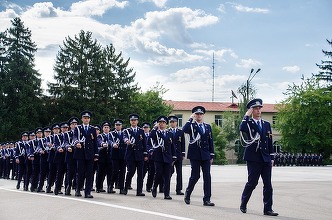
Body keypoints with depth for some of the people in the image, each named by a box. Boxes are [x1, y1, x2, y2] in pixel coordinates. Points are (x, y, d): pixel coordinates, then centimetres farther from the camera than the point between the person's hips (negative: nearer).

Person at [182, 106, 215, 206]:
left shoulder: (208, 126, 14)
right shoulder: (191, 125, 3)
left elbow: (210, 141, 13)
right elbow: (184, 130, -21)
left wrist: (212, 155, 8)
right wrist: (191, 119, -15)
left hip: (205, 155, 3)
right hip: (195, 155, -3)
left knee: (207, 177, -2)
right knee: (195, 176, -2)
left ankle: (207, 199, 2)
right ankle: (187, 194, 21)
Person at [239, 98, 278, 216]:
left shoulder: (267, 124, 13)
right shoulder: (248, 123, 0)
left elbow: (270, 142, 14)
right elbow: (242, 128, -25)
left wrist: (272, 158, 10)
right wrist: (247, 115, -15)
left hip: (265, 158, 4)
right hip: (253, 158, -4)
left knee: (268, 184, 2)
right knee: (252, 182, -1)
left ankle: (268, 209, 6)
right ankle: (243, 204, 20)